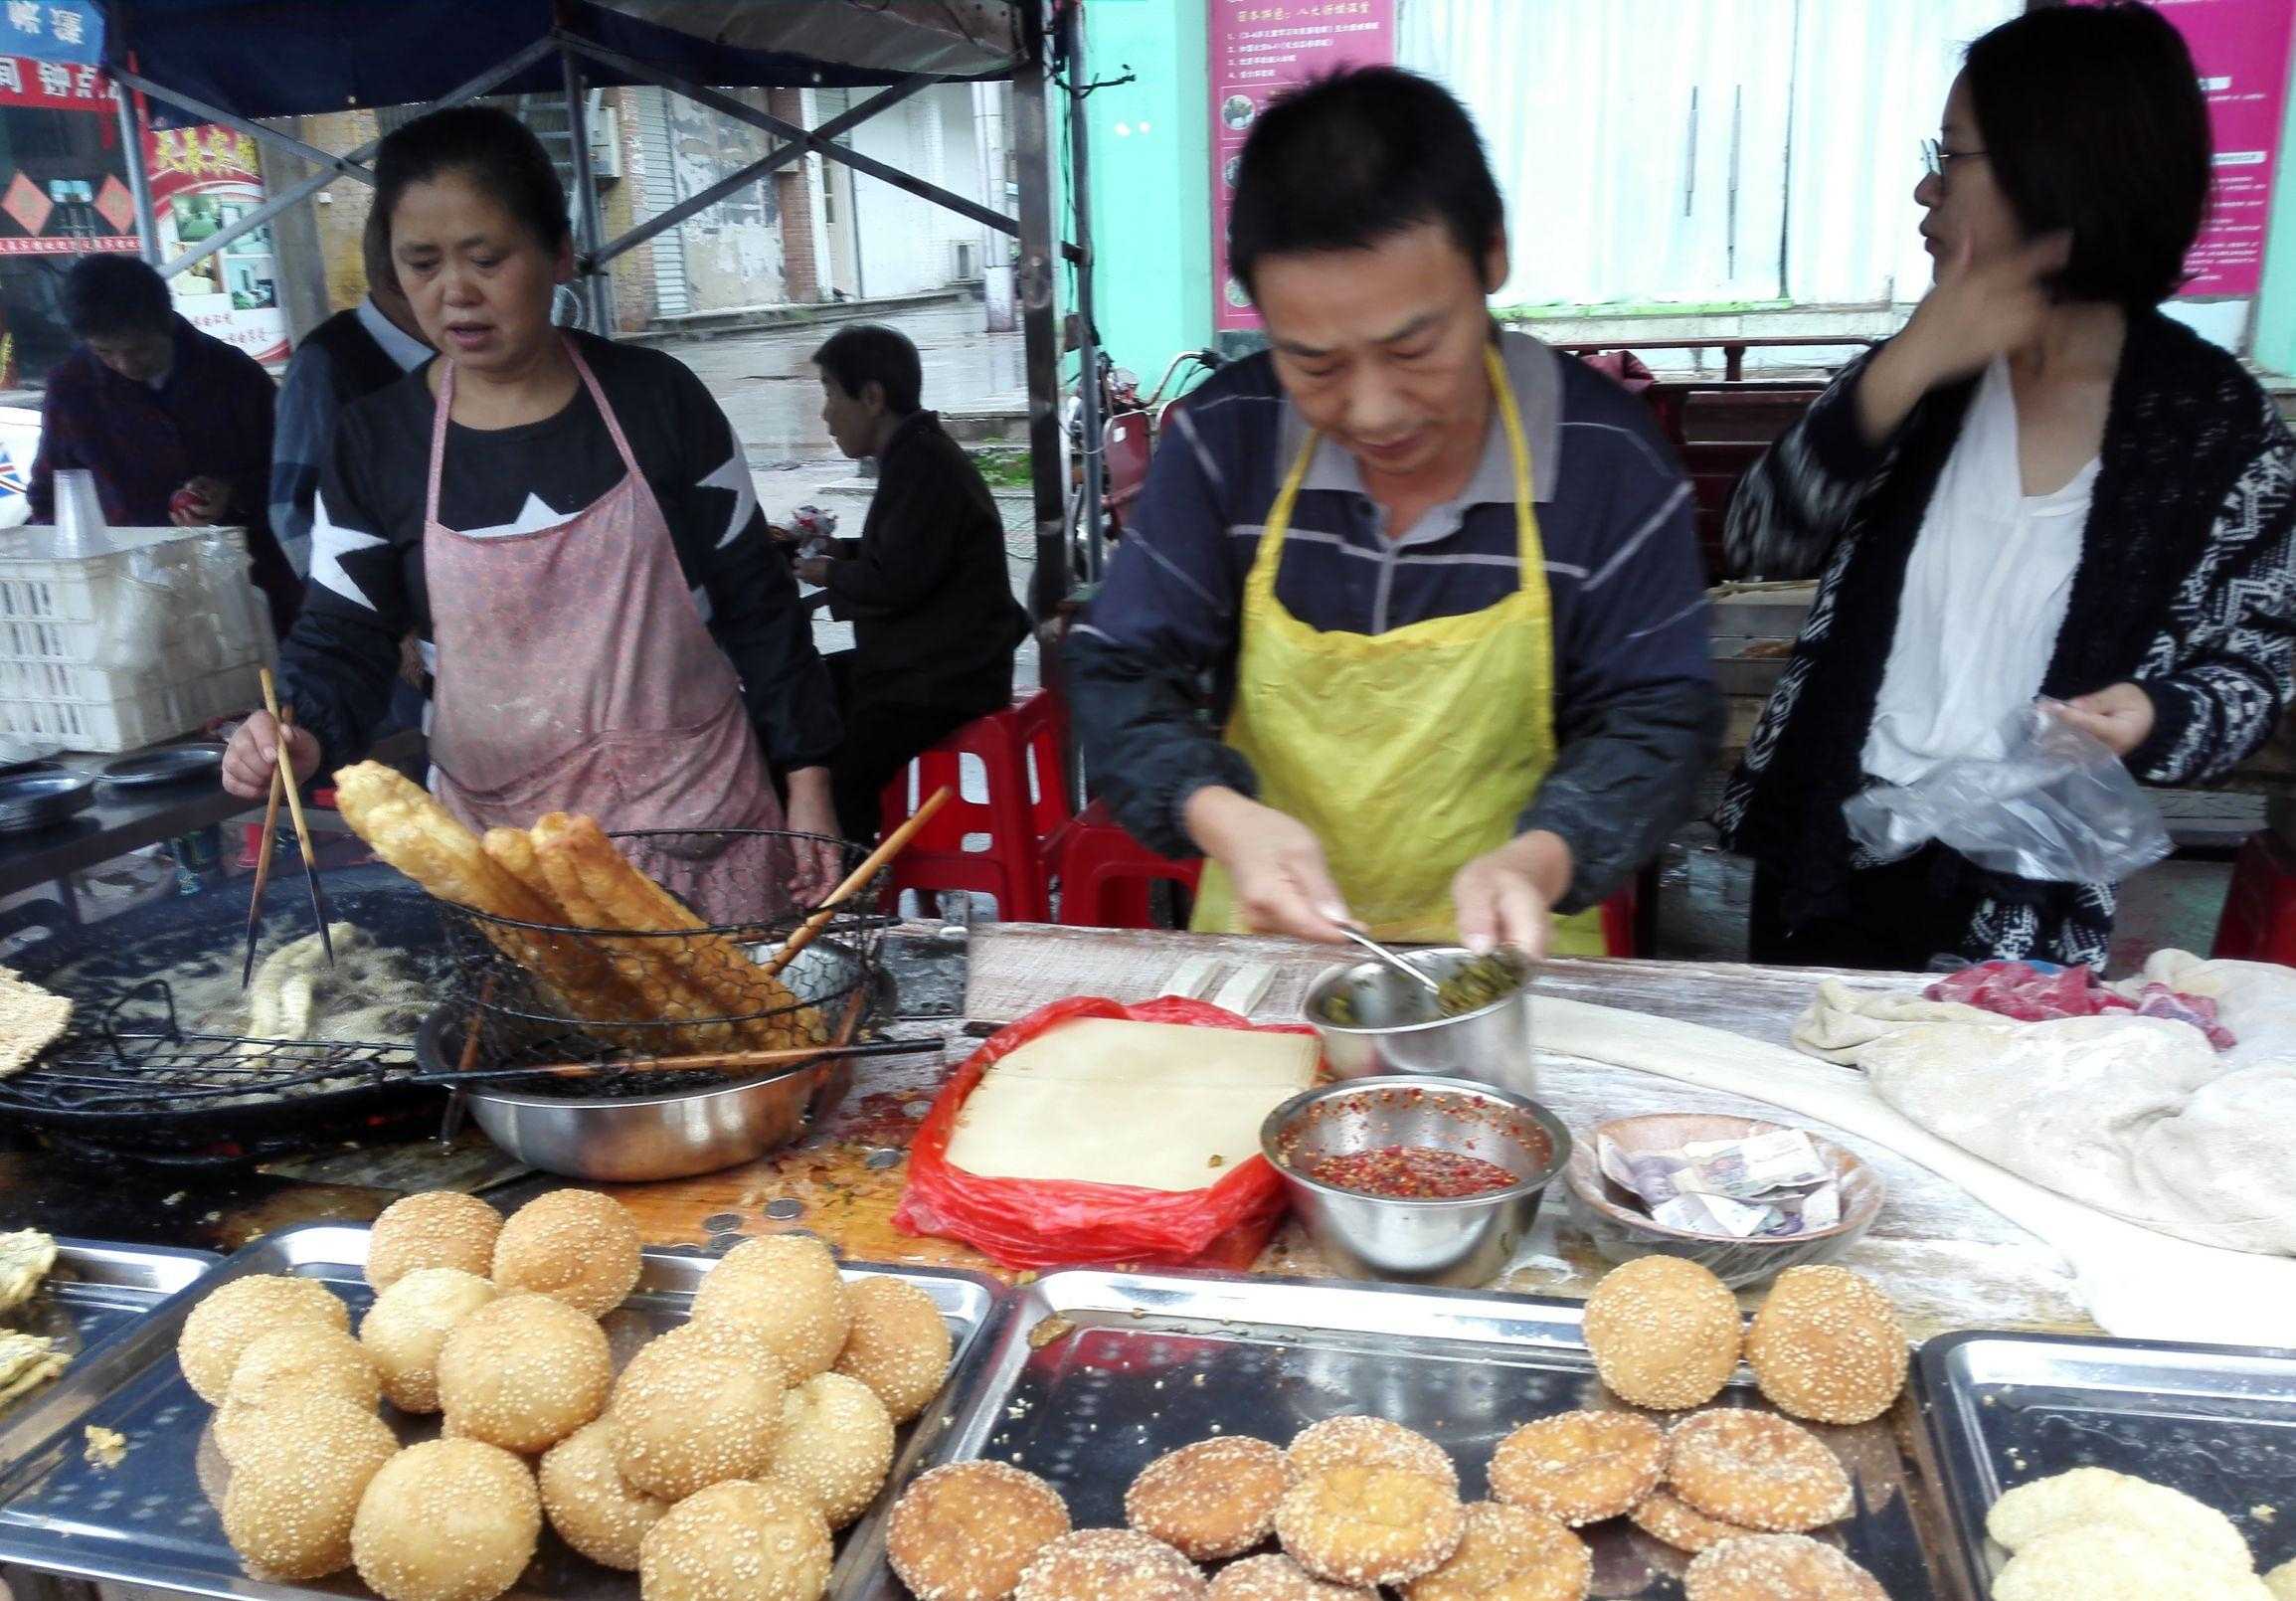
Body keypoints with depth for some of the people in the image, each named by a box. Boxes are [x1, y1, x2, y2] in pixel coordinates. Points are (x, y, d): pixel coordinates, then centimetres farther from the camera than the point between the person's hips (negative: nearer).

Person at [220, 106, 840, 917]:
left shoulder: (656, 397, -2)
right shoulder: (374, 443, 1)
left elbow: (754, 602, 2)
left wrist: (807, 779, 0)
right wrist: (299, 736, -19)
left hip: (697, 812, 0)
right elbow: (341, 639, 3)